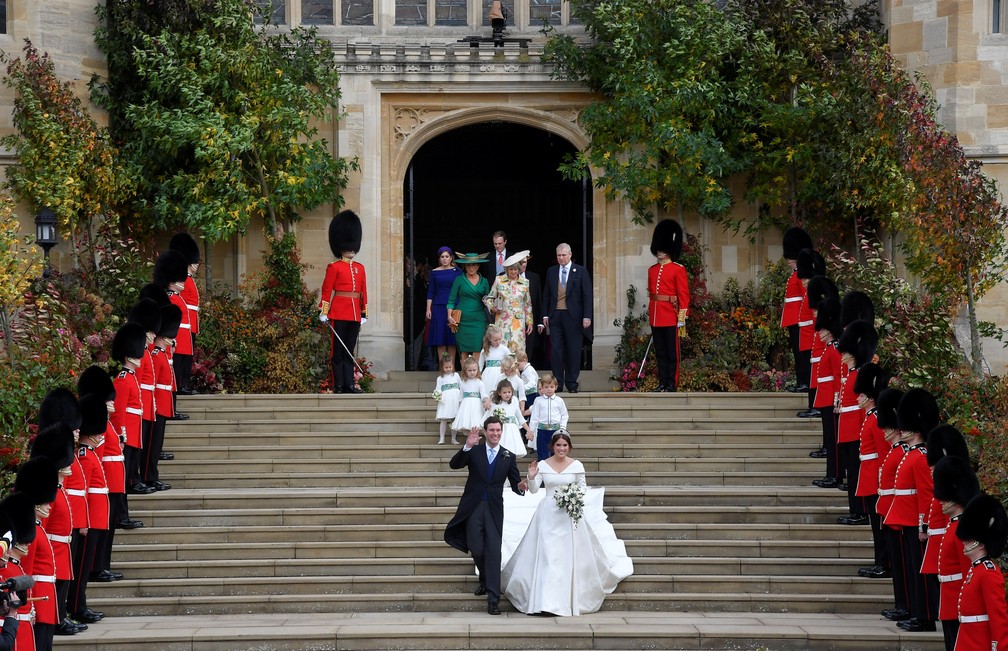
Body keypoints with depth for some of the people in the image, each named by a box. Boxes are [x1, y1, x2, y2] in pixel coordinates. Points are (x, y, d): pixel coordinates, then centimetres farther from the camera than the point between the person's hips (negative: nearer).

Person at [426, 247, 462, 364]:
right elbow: (431, 292, 9)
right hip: (438, 307, 1)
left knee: (452, 339, -1)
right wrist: (428, 309, 2)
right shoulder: (434, 272, 8)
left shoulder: (457, 271, 4)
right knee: (440, 340, -1)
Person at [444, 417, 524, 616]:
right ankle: (484, 580, 36)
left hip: (494, 508, 0)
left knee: (493, 551, -7)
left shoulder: (508, 457, 4)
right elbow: (454, 465, -12)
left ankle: (493, 599, -9)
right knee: (476, 549, 5)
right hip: (473, 507, 0)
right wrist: (467, 446, -26)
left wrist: (522, 488, -19)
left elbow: (516, 484, 5)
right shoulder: (474, 451, 1)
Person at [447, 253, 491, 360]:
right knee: (464, 351, -2)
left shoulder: (484, 281, 10)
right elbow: (451, 300, 3)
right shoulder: (459, 280, 4)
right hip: (463, 319, -1)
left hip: (479, 319, 1)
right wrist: (450, 317, -7)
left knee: (477, 350, -10)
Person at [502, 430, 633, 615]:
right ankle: (546, 599, -1)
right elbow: (533, 490, 0)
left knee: (570, 556, 1)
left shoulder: (577, 466, 1)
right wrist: (531, 477, -19)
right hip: (548, 514, 0)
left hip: (570, 514, 0)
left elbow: (583, 488, 9)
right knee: (546, 556, -4)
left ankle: (569, 600, 12)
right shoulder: (542, 465, 1)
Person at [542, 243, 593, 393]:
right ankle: (557, 382, 6)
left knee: (573, 351, 2)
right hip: (555, 315, 3)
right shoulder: (551, 271, 10)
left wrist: (587, 316, -8)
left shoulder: (580, 271, 1)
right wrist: (545, 315, 6)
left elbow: (587, 295, -2)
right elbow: (546, 295, 14)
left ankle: (572, 384, 9)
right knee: (556, 350, 0)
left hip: (573, 316, -2)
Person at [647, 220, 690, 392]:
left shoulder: (678, 270, -5)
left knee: (672, 352, -1)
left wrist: (682, 317, -13)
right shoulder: (652, 270, 13)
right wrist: (650, 315, 15)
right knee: (660, 352, 9)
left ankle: (671, 384, 3)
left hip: (670, 317, -6)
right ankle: (662, 383, 13)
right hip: (655, 317, 6)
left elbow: (684, 295, -8)